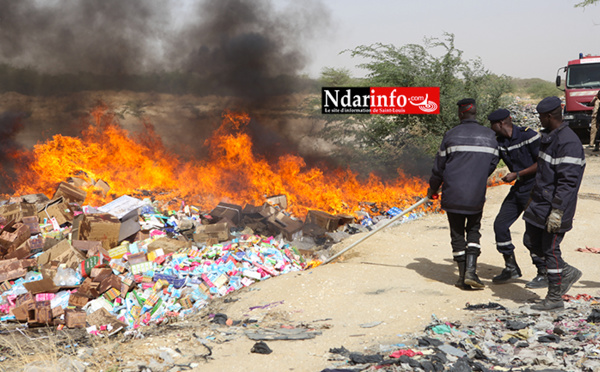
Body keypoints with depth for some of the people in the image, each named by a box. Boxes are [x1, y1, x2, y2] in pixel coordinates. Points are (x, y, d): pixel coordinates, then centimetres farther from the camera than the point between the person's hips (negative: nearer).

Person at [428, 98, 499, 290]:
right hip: (477, 195, 2)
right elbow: (492, 164, 11)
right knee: (473, 232, 17)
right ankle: (471, 271, 1)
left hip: (453, 194, -1)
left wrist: (433, 188, 17)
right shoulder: (490, 136, 3)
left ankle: (463, 277, 11)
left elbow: (439, 166, 1)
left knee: (457, 235, 9)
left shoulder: (451, 135, -5)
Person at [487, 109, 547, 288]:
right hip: (517, 190, 8)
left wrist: (517, 175, -19)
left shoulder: (528, 135, -17)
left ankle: (545, 274, 5)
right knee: (500, 225, 5)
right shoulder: (498, 141, 3)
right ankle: (511, 268, 19)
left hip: (534, 189, -8)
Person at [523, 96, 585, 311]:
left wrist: (557, 211, -28)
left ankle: (555, 298, 12)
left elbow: (569, 181, -26)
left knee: (550, 250, -1)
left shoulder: (568, 142, -21)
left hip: (556, 206, -10)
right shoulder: (549, 137, 11)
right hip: (540, 204, 10)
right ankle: (567, 273, 28)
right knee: (531, 241, 15)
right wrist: (533, 197, 25)